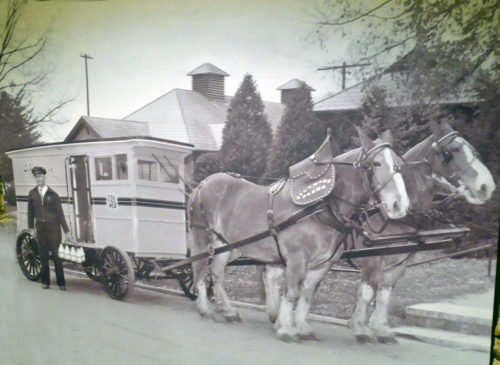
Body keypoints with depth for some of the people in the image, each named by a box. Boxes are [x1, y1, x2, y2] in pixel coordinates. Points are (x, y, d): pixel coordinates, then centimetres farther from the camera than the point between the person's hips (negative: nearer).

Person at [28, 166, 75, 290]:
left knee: (56, 256, 1)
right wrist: (31, 228, 6)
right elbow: (31, 212, 11)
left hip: (53, 227, -3)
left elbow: (60, 213, -5)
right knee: (43, 256, 9)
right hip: (40, 227, 3)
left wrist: (66, 231, -7)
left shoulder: (52, 194, -3)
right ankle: (45, 281, 23)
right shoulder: (32, 194, 5)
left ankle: (61, 283, 10)